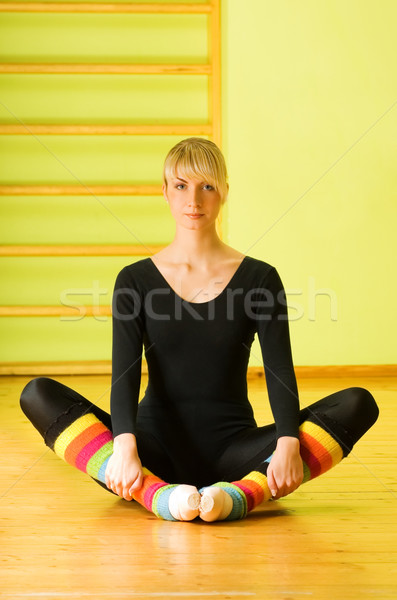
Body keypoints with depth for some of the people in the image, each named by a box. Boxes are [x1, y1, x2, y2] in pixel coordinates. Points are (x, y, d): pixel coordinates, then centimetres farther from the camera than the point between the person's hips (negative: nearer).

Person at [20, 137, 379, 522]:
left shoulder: (259, 278, 4)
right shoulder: (135, 281, 5)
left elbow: (280, 372, -8)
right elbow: (125, 372, -8)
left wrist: (288, 444, -27)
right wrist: (124, 446, -27)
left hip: (233, 453, 0)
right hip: (157, 451, 0)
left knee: (358, 404, -22)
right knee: (38, 394, -22)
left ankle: (239, 494, -42)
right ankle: (158, 495, -40)